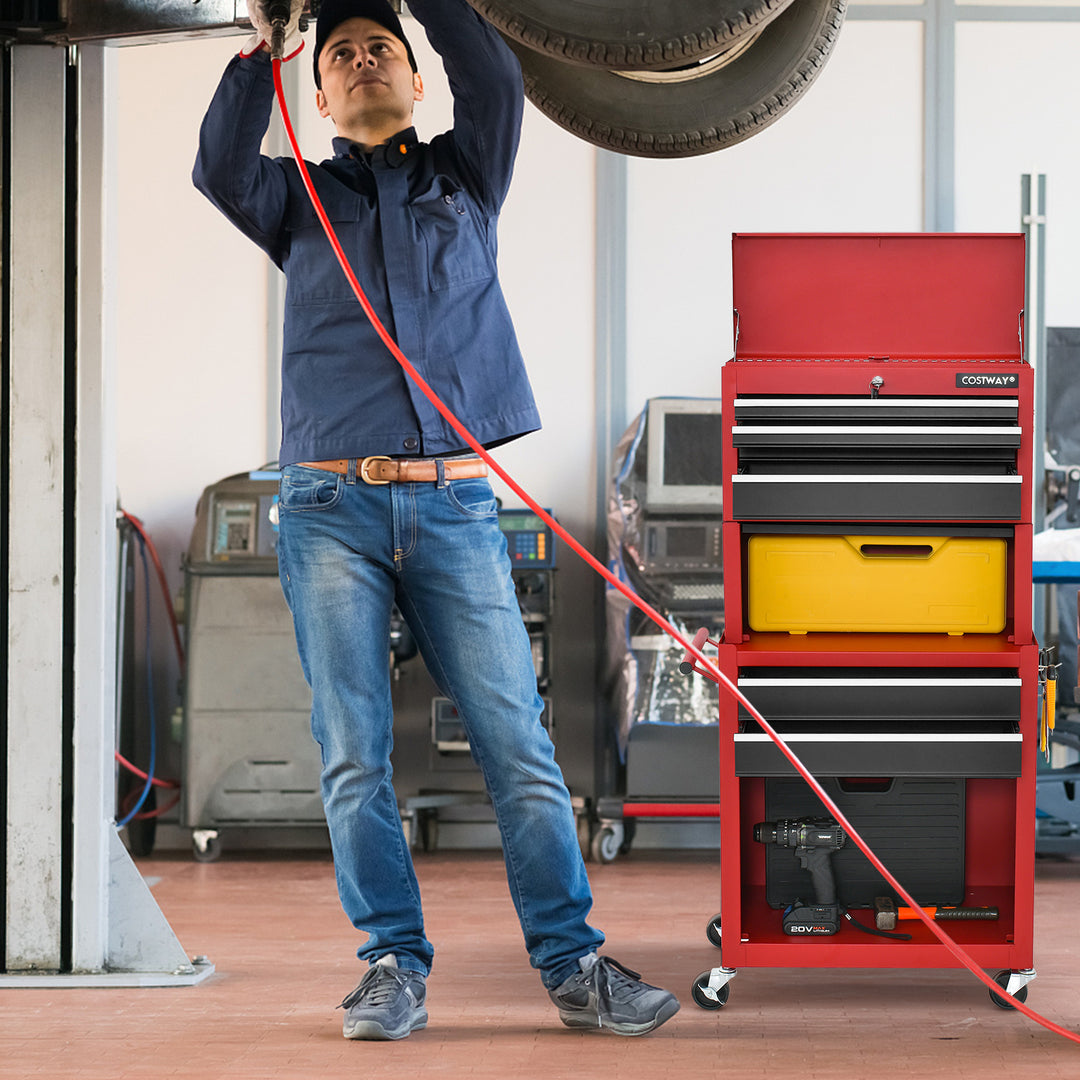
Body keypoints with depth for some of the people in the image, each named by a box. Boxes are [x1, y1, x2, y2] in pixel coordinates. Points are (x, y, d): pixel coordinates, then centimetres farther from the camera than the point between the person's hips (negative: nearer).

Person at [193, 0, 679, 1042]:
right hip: (331, 509, 0)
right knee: (354, 755, -3)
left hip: (456, 507, 0)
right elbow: (220, 170, -5)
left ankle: (573, 964, 0)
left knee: (518, 742, -4)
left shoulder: (465, 174, 18)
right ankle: (394, 965, 4)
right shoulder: (298, 199, 16)